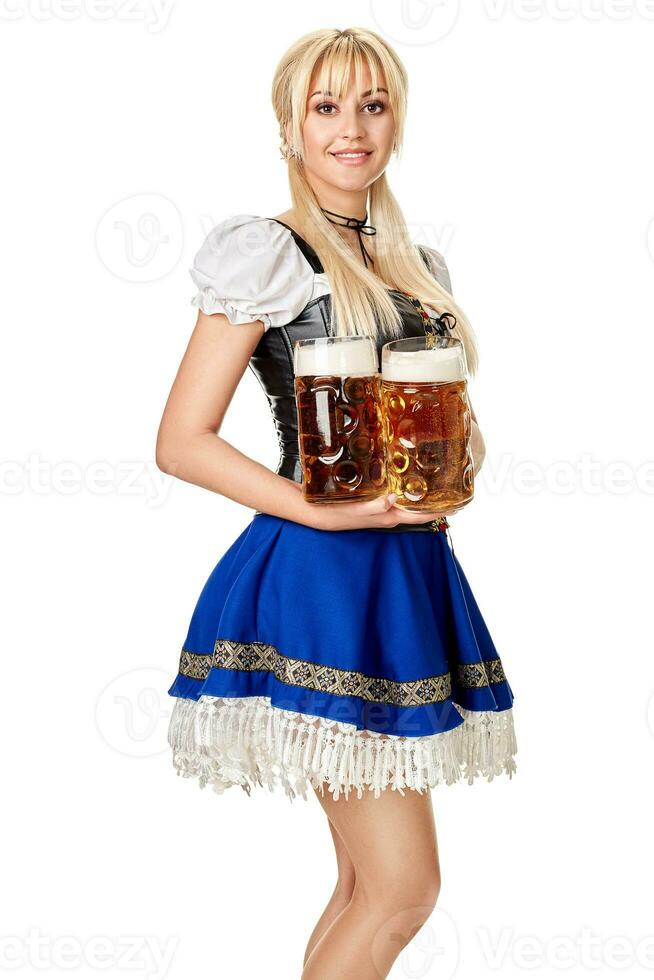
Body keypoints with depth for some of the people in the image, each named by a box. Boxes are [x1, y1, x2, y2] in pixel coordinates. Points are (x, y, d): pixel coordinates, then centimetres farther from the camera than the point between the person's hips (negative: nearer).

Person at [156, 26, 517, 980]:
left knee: (368, 881, 11)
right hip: (321, 577, -7)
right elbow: (181, 442, -9)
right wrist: (326, 511, -18)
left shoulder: (421, 268, 16)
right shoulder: (268, 255, -5)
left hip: (410, 570, 7)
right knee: (404, 884, -8)